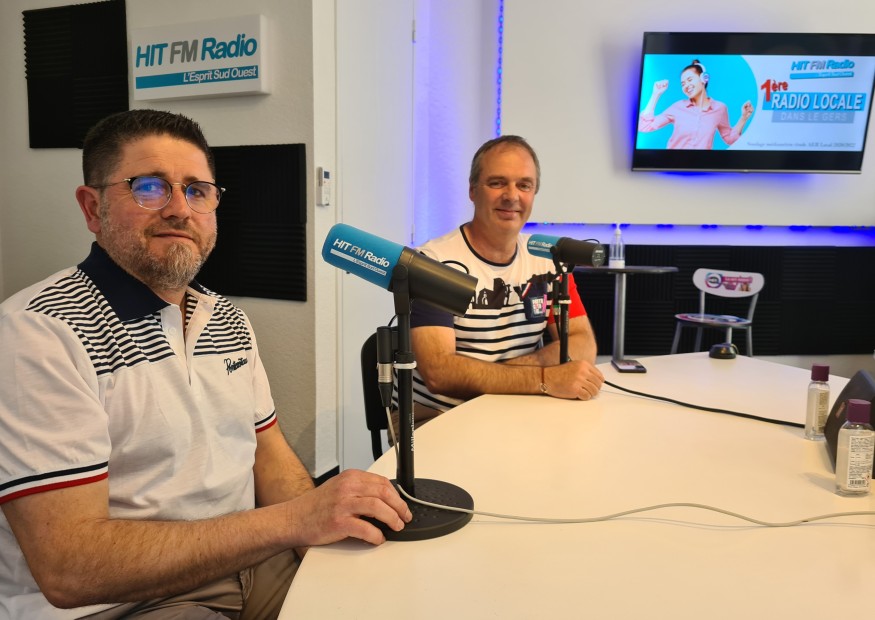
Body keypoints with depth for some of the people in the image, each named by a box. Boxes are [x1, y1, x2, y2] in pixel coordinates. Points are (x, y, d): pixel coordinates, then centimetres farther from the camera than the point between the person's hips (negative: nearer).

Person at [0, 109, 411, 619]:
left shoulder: (229, 319, 9)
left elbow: (271, 457, 10)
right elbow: (68, 568, -24)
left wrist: (330, 534, -10)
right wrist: (296, 520, -27)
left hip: (248, 564, 8)